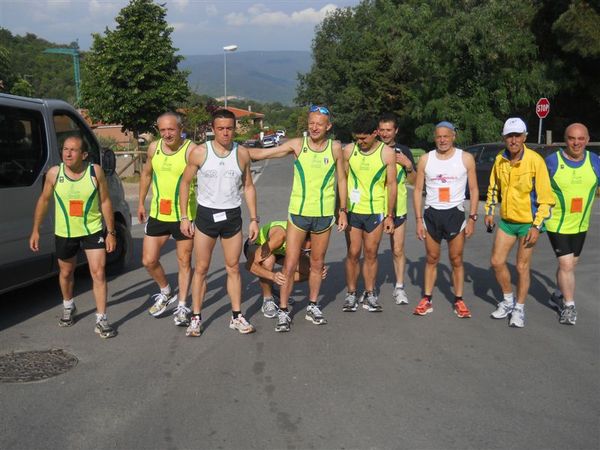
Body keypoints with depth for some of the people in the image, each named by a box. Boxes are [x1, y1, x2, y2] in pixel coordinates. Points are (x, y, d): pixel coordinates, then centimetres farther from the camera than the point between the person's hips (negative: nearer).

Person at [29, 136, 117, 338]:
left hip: (93, 230, -2)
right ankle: (68, 307, 46)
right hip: (64, 233, 2)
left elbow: (105, 202, -6)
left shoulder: (95, 171, -13)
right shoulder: (54, 173, -11)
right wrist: (35, 230, 3)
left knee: (98, 273, -8)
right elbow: (44, 201, 2)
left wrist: (111, 232, -6)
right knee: (66, 272, 20)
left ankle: (101, 320, 0)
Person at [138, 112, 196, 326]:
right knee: (149, 261, 6)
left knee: (184, 262, 7)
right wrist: (141, 203, 18)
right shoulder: (154, 148, 3)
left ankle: (182, 306, 20)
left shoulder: (190, 150, -14)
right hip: (157, 214, 5)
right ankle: (166, 292, 32)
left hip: (184, 216, -4)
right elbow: (146, 174, 18)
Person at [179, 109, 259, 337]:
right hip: (205, 215, -2)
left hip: (232, 216, 2)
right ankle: (196, 318, 12)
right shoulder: (199, 152, -7)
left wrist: (254, 219, 3)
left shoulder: (242, 153, 0)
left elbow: (248, 186, 7)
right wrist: (184, 217, -4)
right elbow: (185, 183, 0)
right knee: (201, 269, 3)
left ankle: (237, 317, 19)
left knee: (233, 268, 9)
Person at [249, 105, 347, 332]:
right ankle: (283, 311, 9)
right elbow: (261, 153, -4)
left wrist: (342, 210, 7)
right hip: (298, 213, -1)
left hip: (324, 215, 2)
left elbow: (341, 180, 9)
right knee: (289, 265, -2)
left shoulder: (335, 148, 0)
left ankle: (312, 307, 29)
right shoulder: (297, 145, -4)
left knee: (317, 264, 14)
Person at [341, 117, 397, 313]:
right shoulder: (349, 150, -1)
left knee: (371, 254, 7)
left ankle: (369, 295, 18)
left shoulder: (387, 153, -4)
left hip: (376, 211, 0)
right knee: (353, 254, 3)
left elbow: (391, 185, 0)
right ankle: (351, 294, 15)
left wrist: (389, 216, -1)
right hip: (352, 210, 1)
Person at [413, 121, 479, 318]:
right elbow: (418, 190, 4)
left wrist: (472, 218, -6)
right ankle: (427, 300, 16)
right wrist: (419, 219, -2)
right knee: (431, 259, 9)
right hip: (431, 213, 2)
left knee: (456, 260, 5)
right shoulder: (425, 159, 2)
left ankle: (459, 301, 15)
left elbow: (474, 189, 1)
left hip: (455, 213, -1)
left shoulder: (466, 158, -2)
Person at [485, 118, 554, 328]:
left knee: (522, 267, 4)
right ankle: (508, 300, 28)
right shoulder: (500, 160, -1)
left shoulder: (535, 161, -17)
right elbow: (493, 187, 15)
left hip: (528, 222, -5)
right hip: (506, 221, 5)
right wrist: (489, 211, 9)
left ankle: (519, 309, 21)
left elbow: (545, 196, -15)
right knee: (497, 262, 6)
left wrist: (537, 226, -18)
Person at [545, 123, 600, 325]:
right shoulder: (552, 161, -12)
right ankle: (569, 306, 6)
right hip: (556, 224, -4)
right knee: (566, 264, -8)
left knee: (570, 263, 17)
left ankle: (558, 295, 38)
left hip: (580, 225, 4)